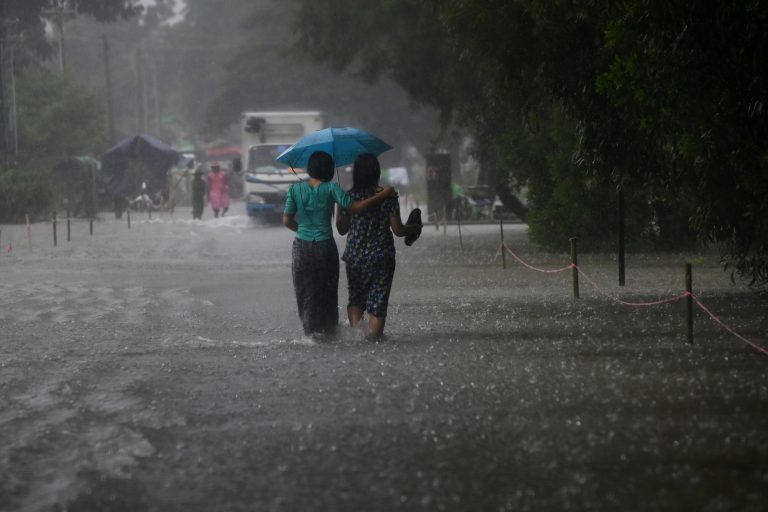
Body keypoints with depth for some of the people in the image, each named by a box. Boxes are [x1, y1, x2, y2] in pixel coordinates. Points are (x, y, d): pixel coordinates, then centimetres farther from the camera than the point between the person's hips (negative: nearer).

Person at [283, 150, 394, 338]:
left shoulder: (296, 189, -2)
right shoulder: (331, 189, -9)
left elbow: (287, 220, 0)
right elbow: (355, 207, -14)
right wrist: (384, 195, -7)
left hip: (302, 248, 2)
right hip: (325, 247, -2)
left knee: (305, 294, 12)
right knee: (327, 293, 12)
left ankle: (311, 331, 9)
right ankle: (329, 329, 14)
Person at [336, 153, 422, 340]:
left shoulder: (349, 197, -5)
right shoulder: (388, 196, -7)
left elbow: (342, 229, 3)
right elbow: (397, 230, -5)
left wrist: (339, 207, 15)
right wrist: (414, 229, 14)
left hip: (355, 256, 1)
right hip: (381, 257, -1)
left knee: (356, 299, 17)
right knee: (378, 303, 5)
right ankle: (373, 337, 0)